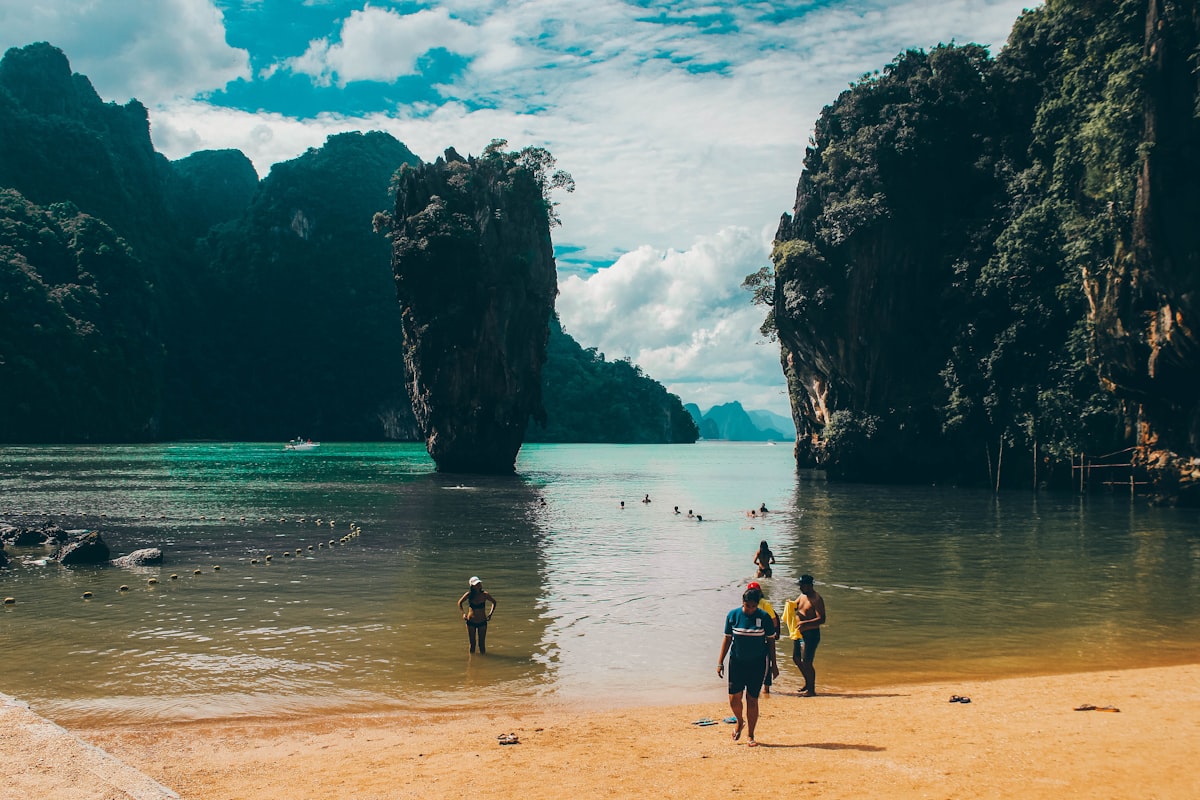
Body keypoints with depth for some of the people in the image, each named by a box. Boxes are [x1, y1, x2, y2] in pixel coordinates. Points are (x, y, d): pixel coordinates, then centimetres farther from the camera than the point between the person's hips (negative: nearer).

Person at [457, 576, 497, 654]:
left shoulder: (484, 594, -13)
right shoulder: (469, 595, -13)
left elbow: (494, 602, 3)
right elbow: (460, 602, 4)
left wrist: (491, 613, -7)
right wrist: (463, 613, -6)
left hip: (482, 622, 0)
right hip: (471, 622, 0)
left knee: (482, 644, 4)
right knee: (472, 644, 8)